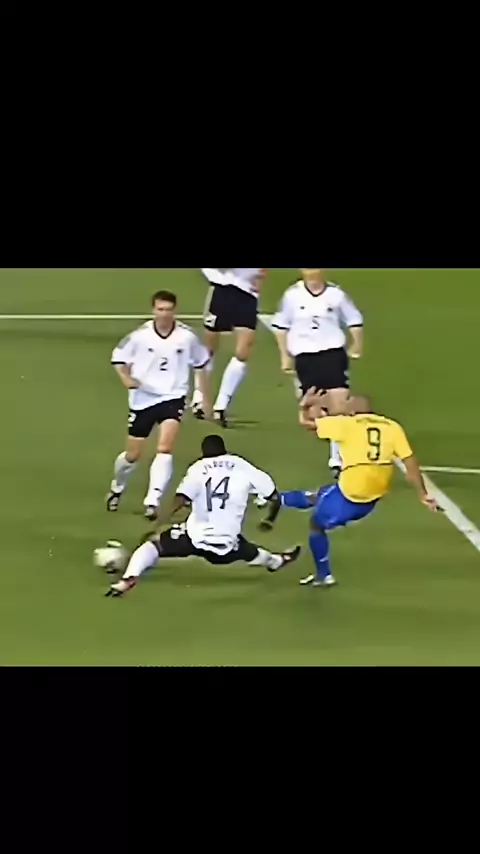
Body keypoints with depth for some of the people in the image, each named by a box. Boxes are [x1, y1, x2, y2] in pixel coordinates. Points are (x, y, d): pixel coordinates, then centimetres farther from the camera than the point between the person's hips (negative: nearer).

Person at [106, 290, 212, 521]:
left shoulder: (186, 336, -8)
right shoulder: (140, 335, -10)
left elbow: (201, 364, 9)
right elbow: (118, 357, 4)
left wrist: (206, 399, 13)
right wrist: (126, 378, -16)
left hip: (173, 397, 0)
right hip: (143, 398, 0)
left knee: (165, 449, -23)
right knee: (132, 455, 10)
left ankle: (152, 502, -23)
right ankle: (116, 489, 40)